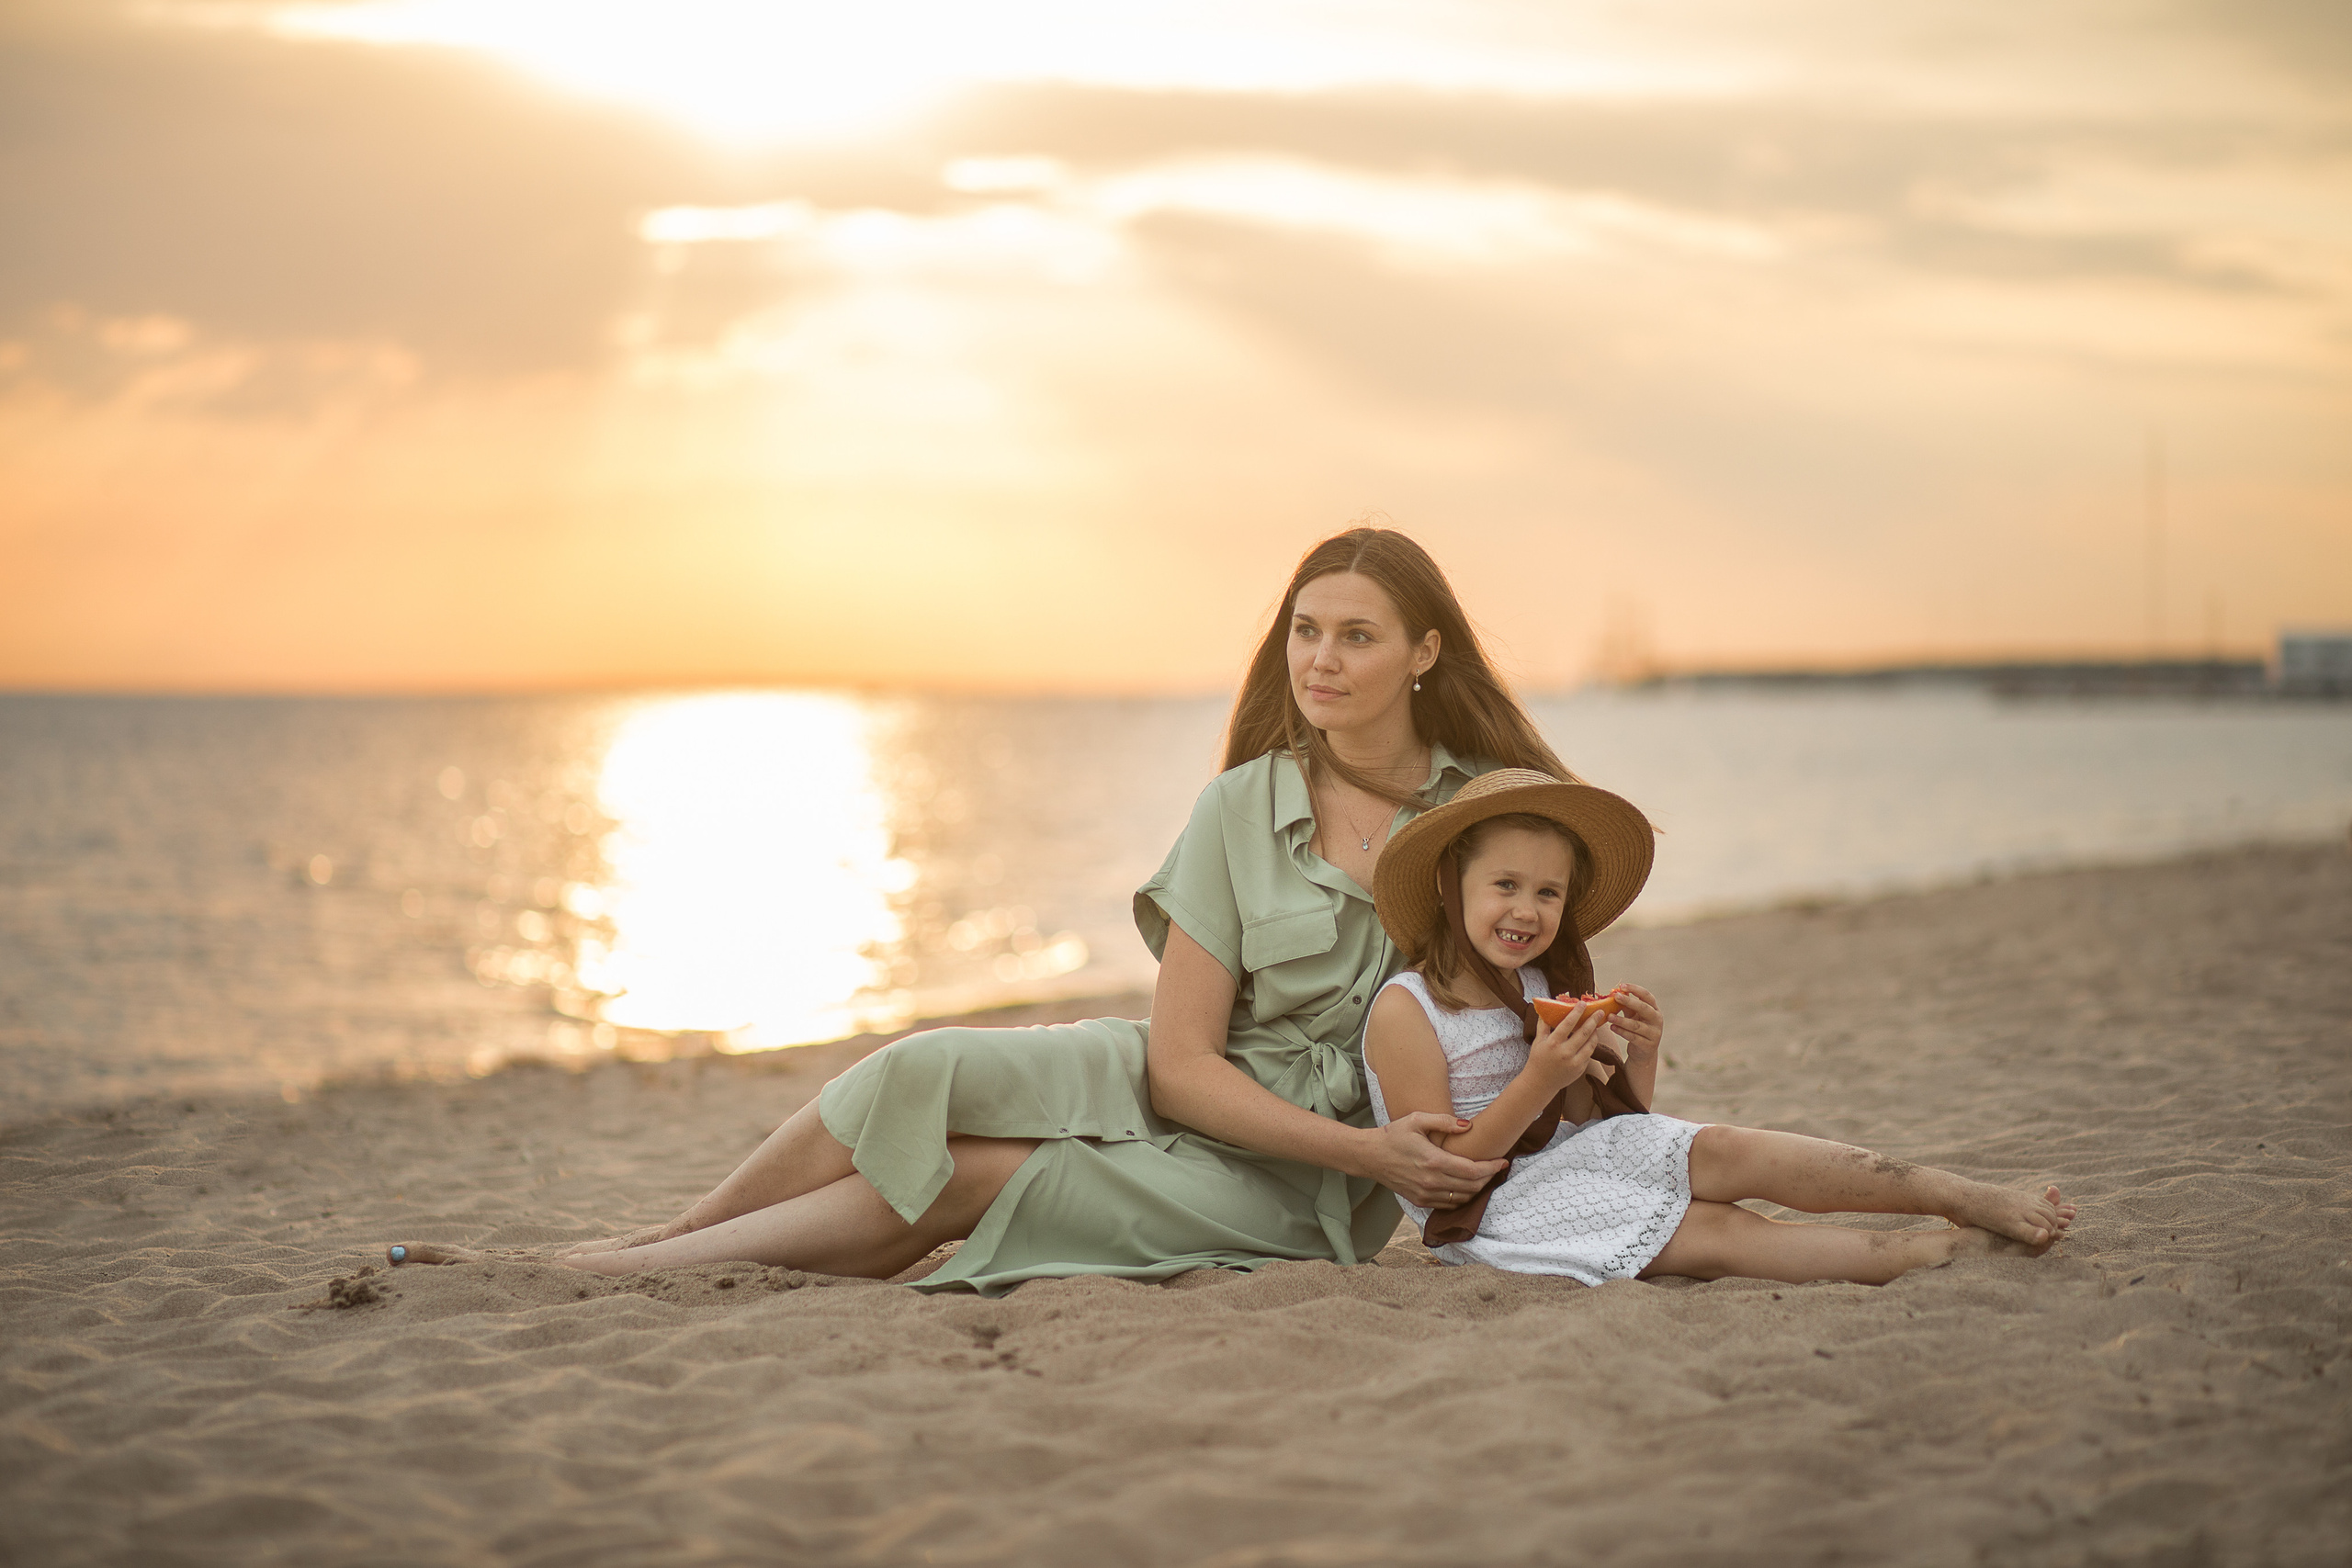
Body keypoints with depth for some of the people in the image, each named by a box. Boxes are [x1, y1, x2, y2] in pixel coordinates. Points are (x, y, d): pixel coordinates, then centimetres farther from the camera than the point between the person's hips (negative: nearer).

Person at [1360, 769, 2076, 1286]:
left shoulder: (1546, 989, 7)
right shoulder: (1405, 1011, -15)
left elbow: (1602, 1120, 9)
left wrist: (1638, 1058, -12)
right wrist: (1539, 1080, -28)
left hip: (1578, 1157, 6)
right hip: (1493, 1213, -6)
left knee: (1730, 1152, -18)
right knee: (1719, 1234, -21)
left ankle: (1968, 1200, -19)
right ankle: (1955, 1248, -25)